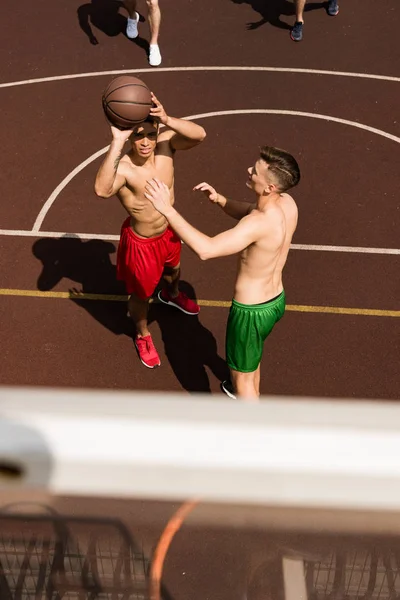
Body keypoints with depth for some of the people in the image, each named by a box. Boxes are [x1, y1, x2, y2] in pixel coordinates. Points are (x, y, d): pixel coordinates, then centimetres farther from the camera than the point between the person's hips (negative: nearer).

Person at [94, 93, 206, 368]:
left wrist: (168, 120, -52)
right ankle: (143, 335, 49)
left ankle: (172, 295, 74)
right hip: (141, 242, -6)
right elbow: (102, 189, -58)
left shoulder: (166, 144, -21)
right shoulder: (123, 167, -36)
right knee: (141, 294, 18)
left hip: (169, 231, 6)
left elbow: (200, 135, -36)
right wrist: (117, 141, -60)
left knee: (174, 267, 37)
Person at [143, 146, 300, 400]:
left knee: (242, 377, 16)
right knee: (251, 354, 37)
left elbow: (206, 249, -46)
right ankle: (249, 395, 65)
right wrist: (219, 199, -11)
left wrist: (168, 209, -42)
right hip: (276, 300, 9)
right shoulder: (287, 203, -11)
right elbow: (245, 212, 8)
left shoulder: (261, 223, -37)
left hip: (252, 310, -9)